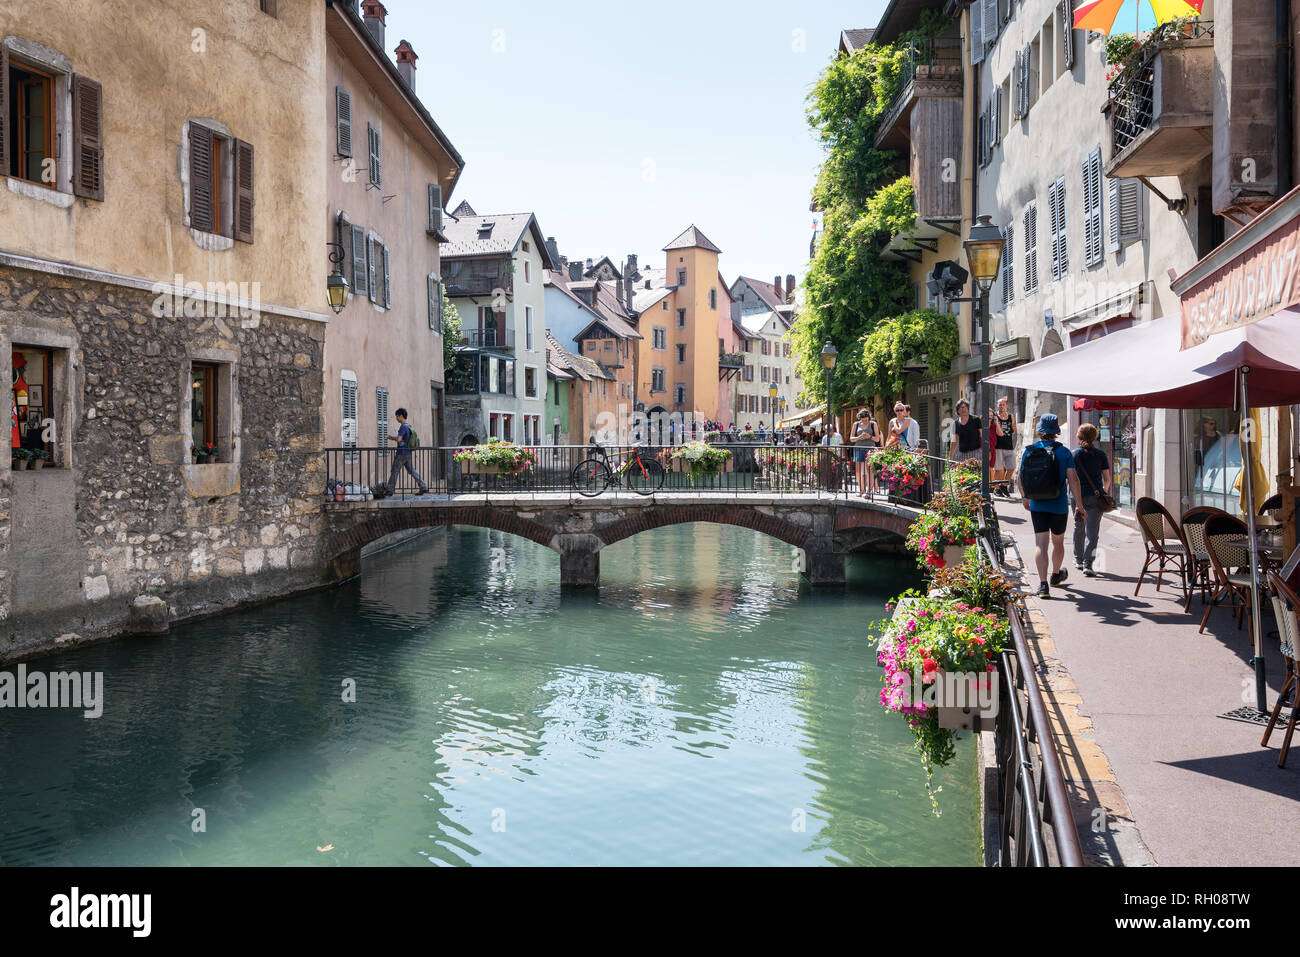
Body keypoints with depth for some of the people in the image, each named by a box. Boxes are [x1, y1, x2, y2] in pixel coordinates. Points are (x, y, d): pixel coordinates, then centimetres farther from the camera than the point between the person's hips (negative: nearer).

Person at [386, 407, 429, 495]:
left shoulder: (403, 427, -15)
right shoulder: (408, 426, 14)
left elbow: (399, 439, -25)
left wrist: (392, 437, -6)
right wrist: (393, 438, 15)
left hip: (401, 453, -9)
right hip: (408, 453, 9)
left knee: (395, 472, 1)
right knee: (412, 471, 11)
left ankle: (390, 490, 7)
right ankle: (424, 488, 6)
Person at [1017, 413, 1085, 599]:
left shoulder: (1030, 451, -1)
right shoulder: (1064, 452, -5)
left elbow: (1020, 478, 4)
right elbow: (1073, 479, -11)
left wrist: (1024, 497, 21)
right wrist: (1079, 505, -6)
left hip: (1037, 505, 0)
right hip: (1059, 505, 0)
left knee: (1041, 544, -3)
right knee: (1058, 542, 20)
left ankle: (1043, 584, -16)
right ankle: (1056, 575, 41)